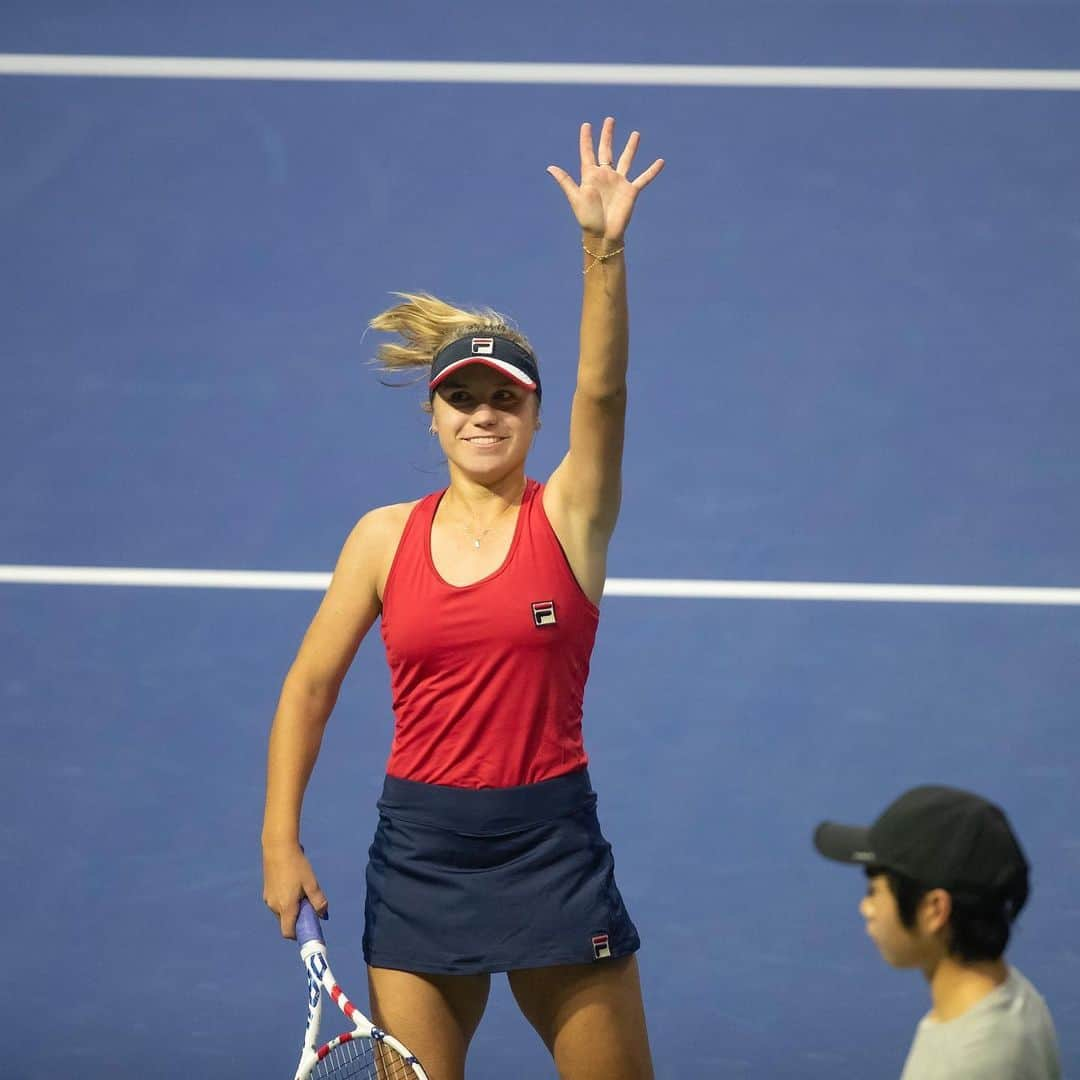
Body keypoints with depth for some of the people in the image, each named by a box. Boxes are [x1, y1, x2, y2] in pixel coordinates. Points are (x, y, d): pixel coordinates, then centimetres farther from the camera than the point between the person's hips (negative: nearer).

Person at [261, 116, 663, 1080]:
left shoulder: (567, 519, -2)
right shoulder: (385, 537, 4)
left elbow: (603, 390, -18)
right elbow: (309, 687, 7)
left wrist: (603, 250, -32)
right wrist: (280, 839, 0)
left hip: (550, 841, -1)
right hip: (420, 848, 2)